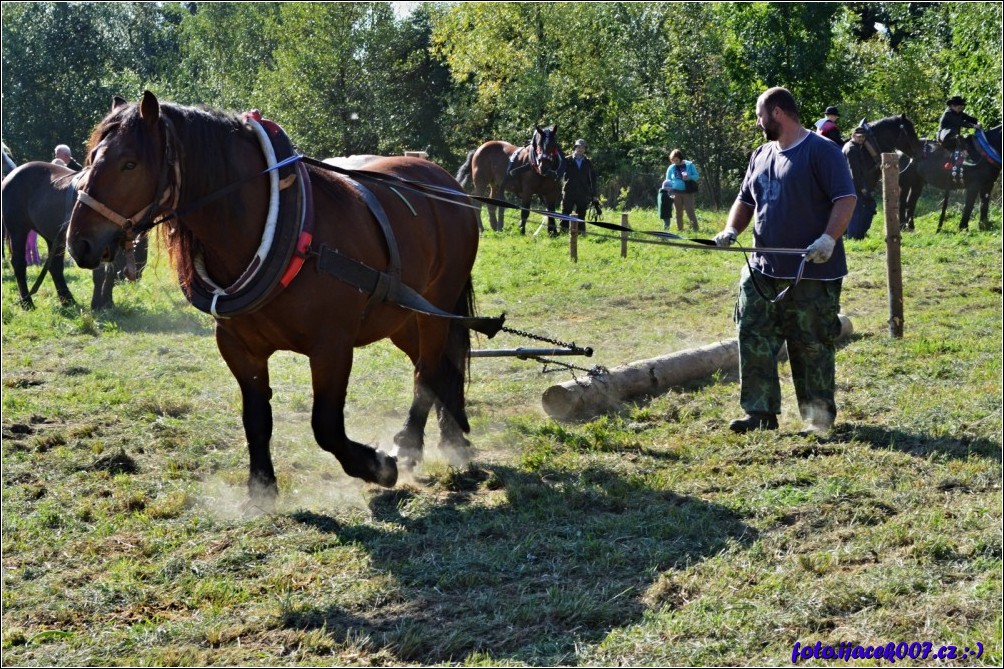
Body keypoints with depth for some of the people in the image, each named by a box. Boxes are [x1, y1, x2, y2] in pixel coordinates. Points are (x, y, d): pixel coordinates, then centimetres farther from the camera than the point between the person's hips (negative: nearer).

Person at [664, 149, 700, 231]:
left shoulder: (689, 165, 0)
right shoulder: (671, 168, 6)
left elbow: (697, 176, 1)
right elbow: (668, 180, 14)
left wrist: (689, 177, -18)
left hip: (688, 192, -3)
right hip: (677, 193, 3)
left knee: (690, 211, -10)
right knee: (679, 212, 8)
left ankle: (695, 228, -9)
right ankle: (679, 229, 15)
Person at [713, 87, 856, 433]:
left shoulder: (822, 151, -8)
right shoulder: (761, 155, 16)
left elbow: (846, 199, -13)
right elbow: (745, 200, 22)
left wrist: (829, 238, -26)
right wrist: (732, 229, 3)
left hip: (813, 273, -7)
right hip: (762, 272, 7)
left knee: (813, 346, 2)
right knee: (754, 340, 2)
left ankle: (820, 418, 16)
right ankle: (761, 413, 7)